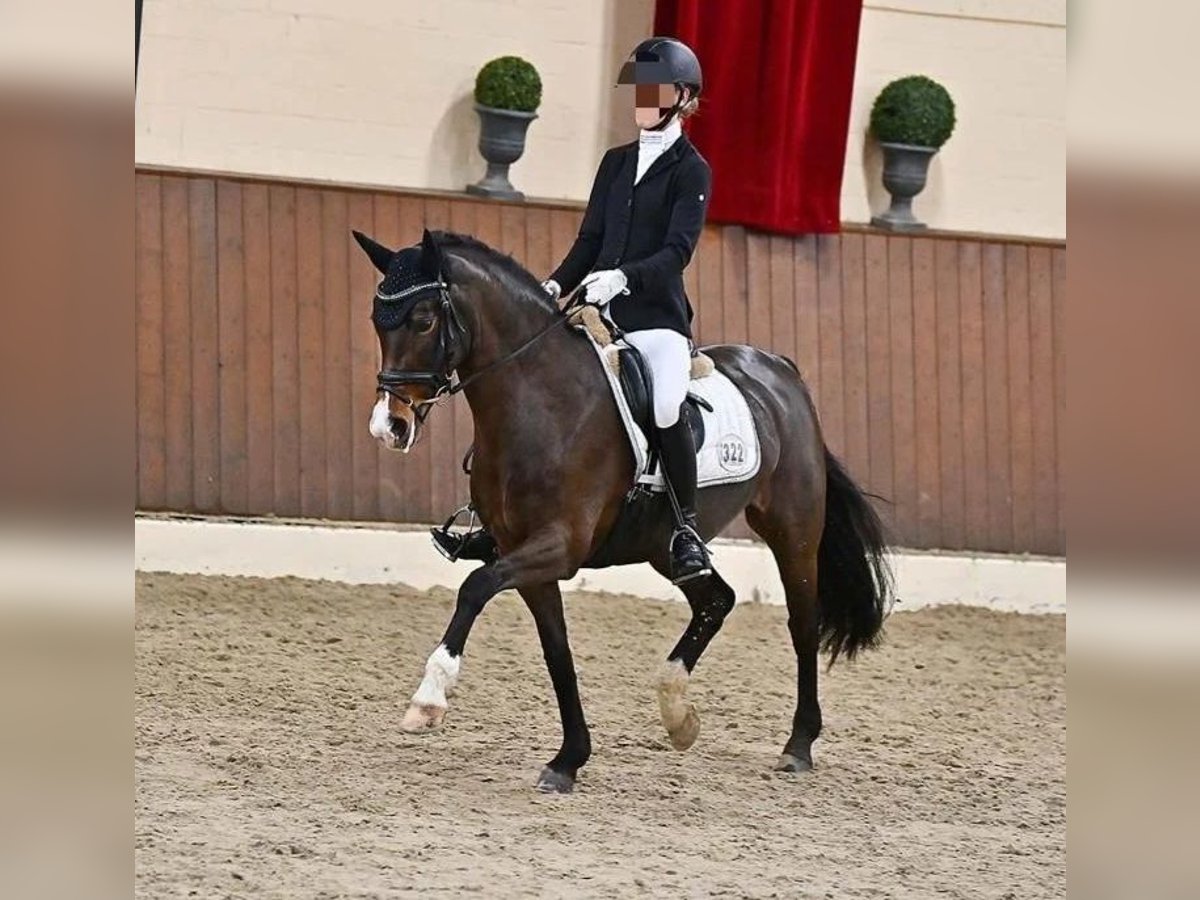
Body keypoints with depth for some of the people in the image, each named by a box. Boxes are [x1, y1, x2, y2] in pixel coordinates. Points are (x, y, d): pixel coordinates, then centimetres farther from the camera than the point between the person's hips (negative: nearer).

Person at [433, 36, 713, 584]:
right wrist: (558, 285, 1)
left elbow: (678, 249, -13)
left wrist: (624, 276, -27)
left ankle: (685, 527, -17)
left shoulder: (690, 170, -2)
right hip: (601, 313, 7)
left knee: (667, 406, -33)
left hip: (657, 317, -7)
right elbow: (590, 238, 17)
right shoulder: (615, 162, 17)